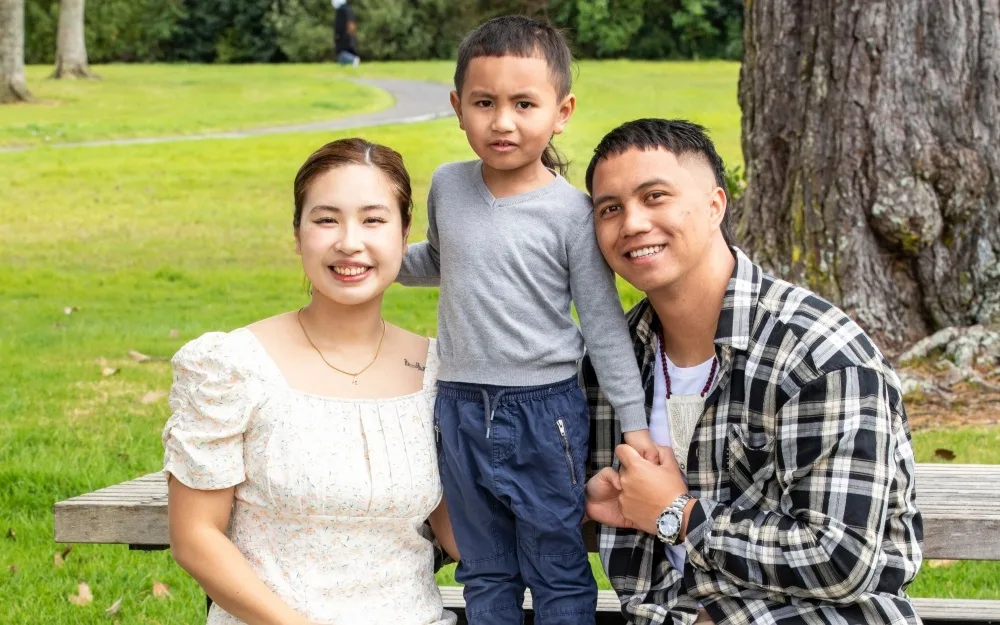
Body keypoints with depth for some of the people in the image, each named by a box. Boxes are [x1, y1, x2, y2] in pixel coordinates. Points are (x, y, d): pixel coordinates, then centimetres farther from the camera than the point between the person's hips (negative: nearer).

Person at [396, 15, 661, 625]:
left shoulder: (570, 211, -12)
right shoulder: (448, 186, 1)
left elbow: (604, 323, -6)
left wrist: (634, 421, -7)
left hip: (545, 413, -4)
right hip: (462, 410, 4)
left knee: (559, 573, 8)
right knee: (485, 574, 15)